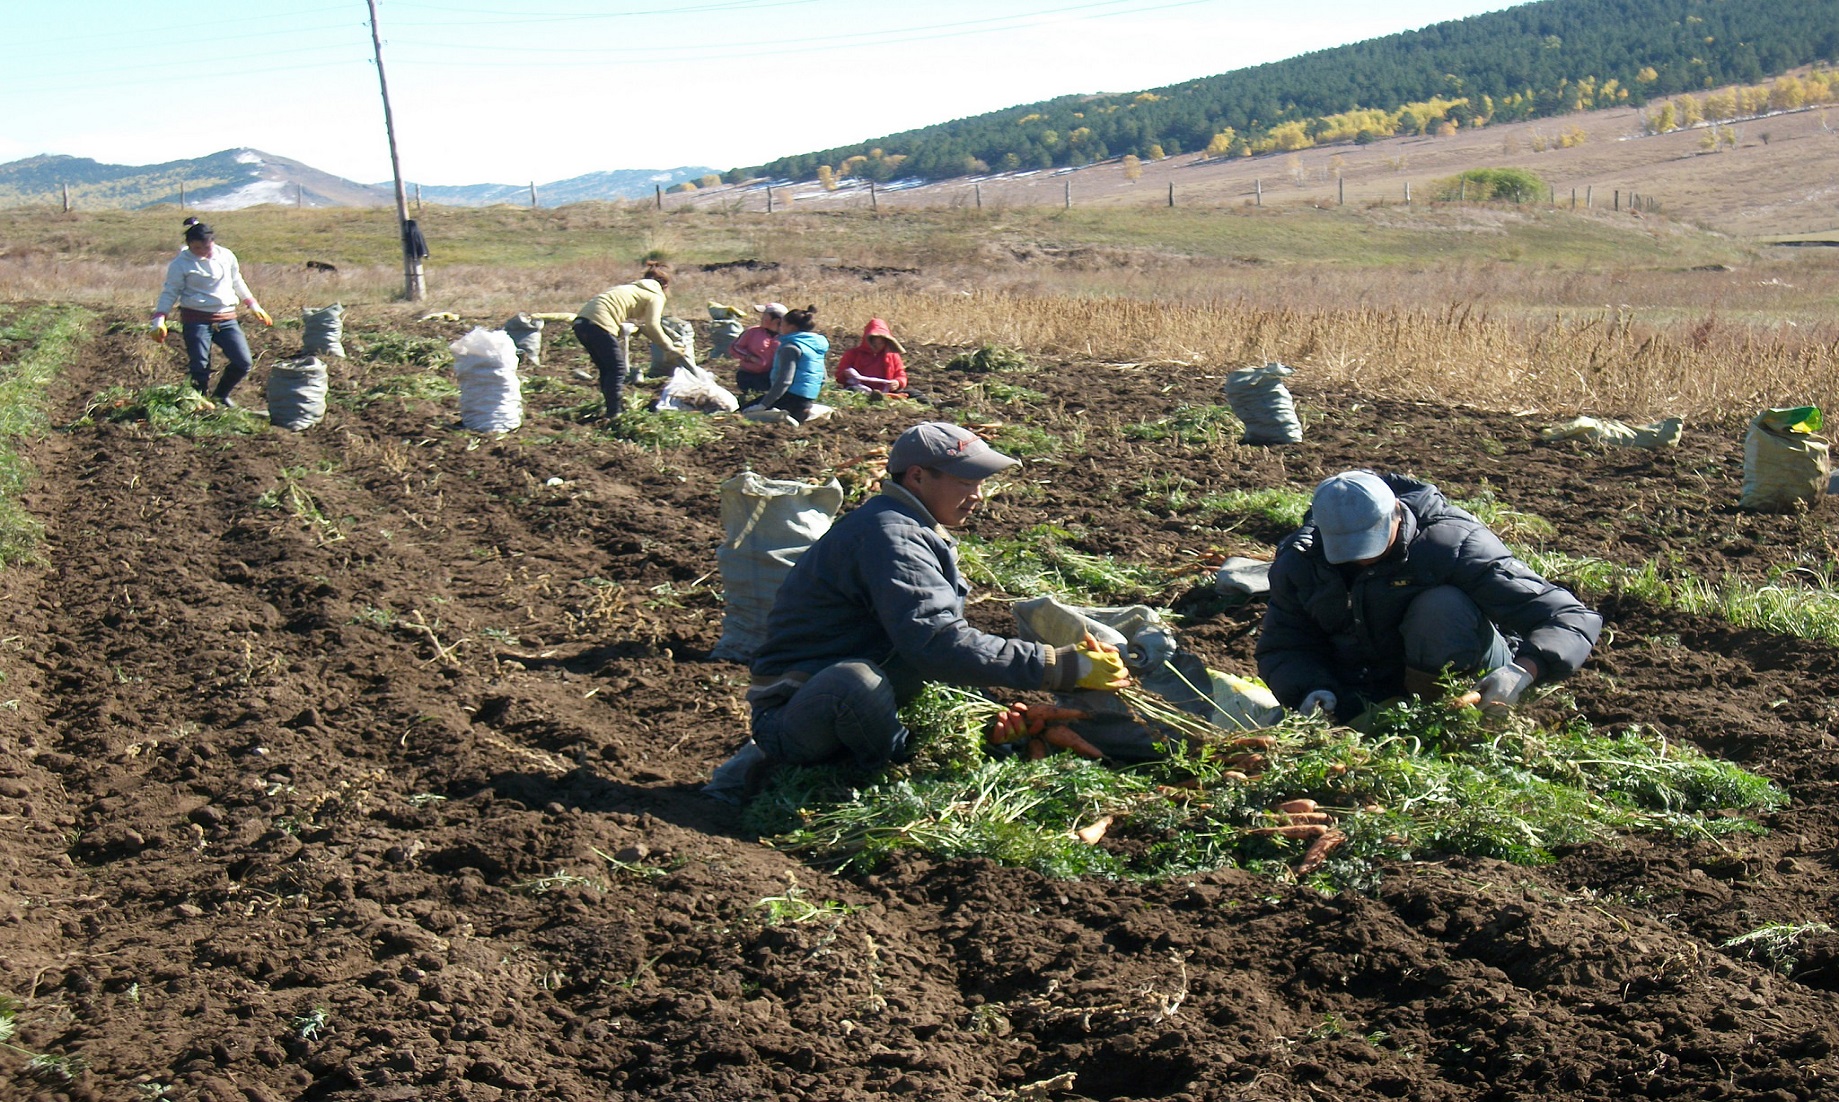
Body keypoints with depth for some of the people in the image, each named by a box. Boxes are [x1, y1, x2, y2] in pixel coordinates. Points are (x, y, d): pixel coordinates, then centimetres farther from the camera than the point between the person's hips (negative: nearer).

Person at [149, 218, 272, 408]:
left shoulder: (227, 257, 7)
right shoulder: (181, 264, -4)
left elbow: (237, 283, 22)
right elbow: (170, 292, -2)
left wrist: (254, 306, 23)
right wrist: (159, 319, -13)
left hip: (227, 319, 4)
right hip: (196, 320, -4)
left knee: (243, 362, -3)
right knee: (199, 367, -7)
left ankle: (221, 395, 21)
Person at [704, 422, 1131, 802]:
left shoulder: (919, 532, 12)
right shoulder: (890, 535, -21)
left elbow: (943, 633, 12)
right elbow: (937, 643, -33)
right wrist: (1060, 667, -31)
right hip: (795, 713, -11)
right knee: (856, 680, -40)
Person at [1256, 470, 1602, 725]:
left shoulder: (1451, 543, -23)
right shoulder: (1299, 563, -11)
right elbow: (1281, 649, -4)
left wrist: (1524, 669, -45)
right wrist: (1313, 690, -27)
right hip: (1359, 699, 4)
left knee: (1442, 607, -32)